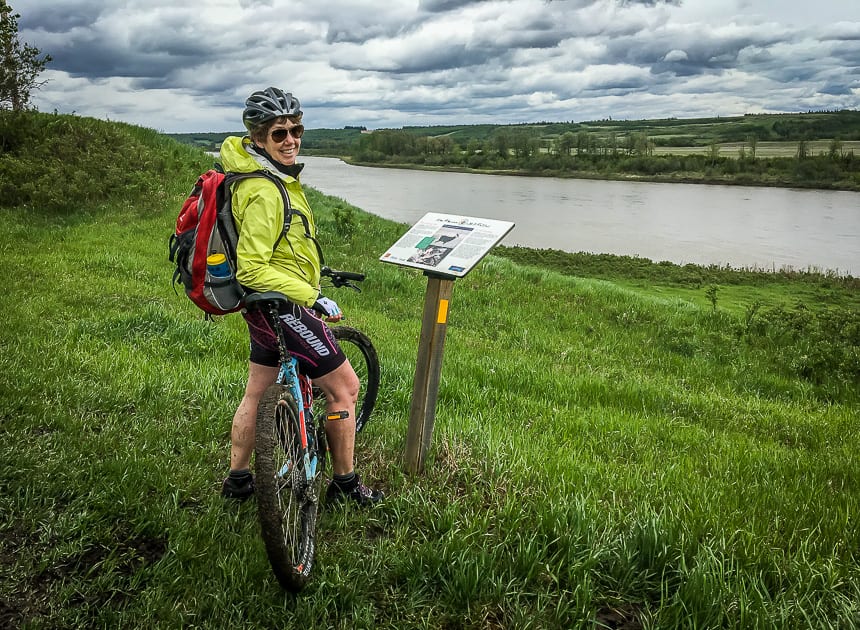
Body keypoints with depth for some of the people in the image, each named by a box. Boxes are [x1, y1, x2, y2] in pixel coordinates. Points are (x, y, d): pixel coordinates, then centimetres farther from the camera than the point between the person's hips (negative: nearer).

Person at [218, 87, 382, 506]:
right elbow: (252, 269, -28)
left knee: (258, 392, 19)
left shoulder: (276, 176, 7)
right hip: (282, 305, -10)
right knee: (344, 386, 1)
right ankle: (344, 484, 15)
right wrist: (313, 296, -24)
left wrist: (309, 273, 27)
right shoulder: (265, 192, -25)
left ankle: (238, 479, 33)